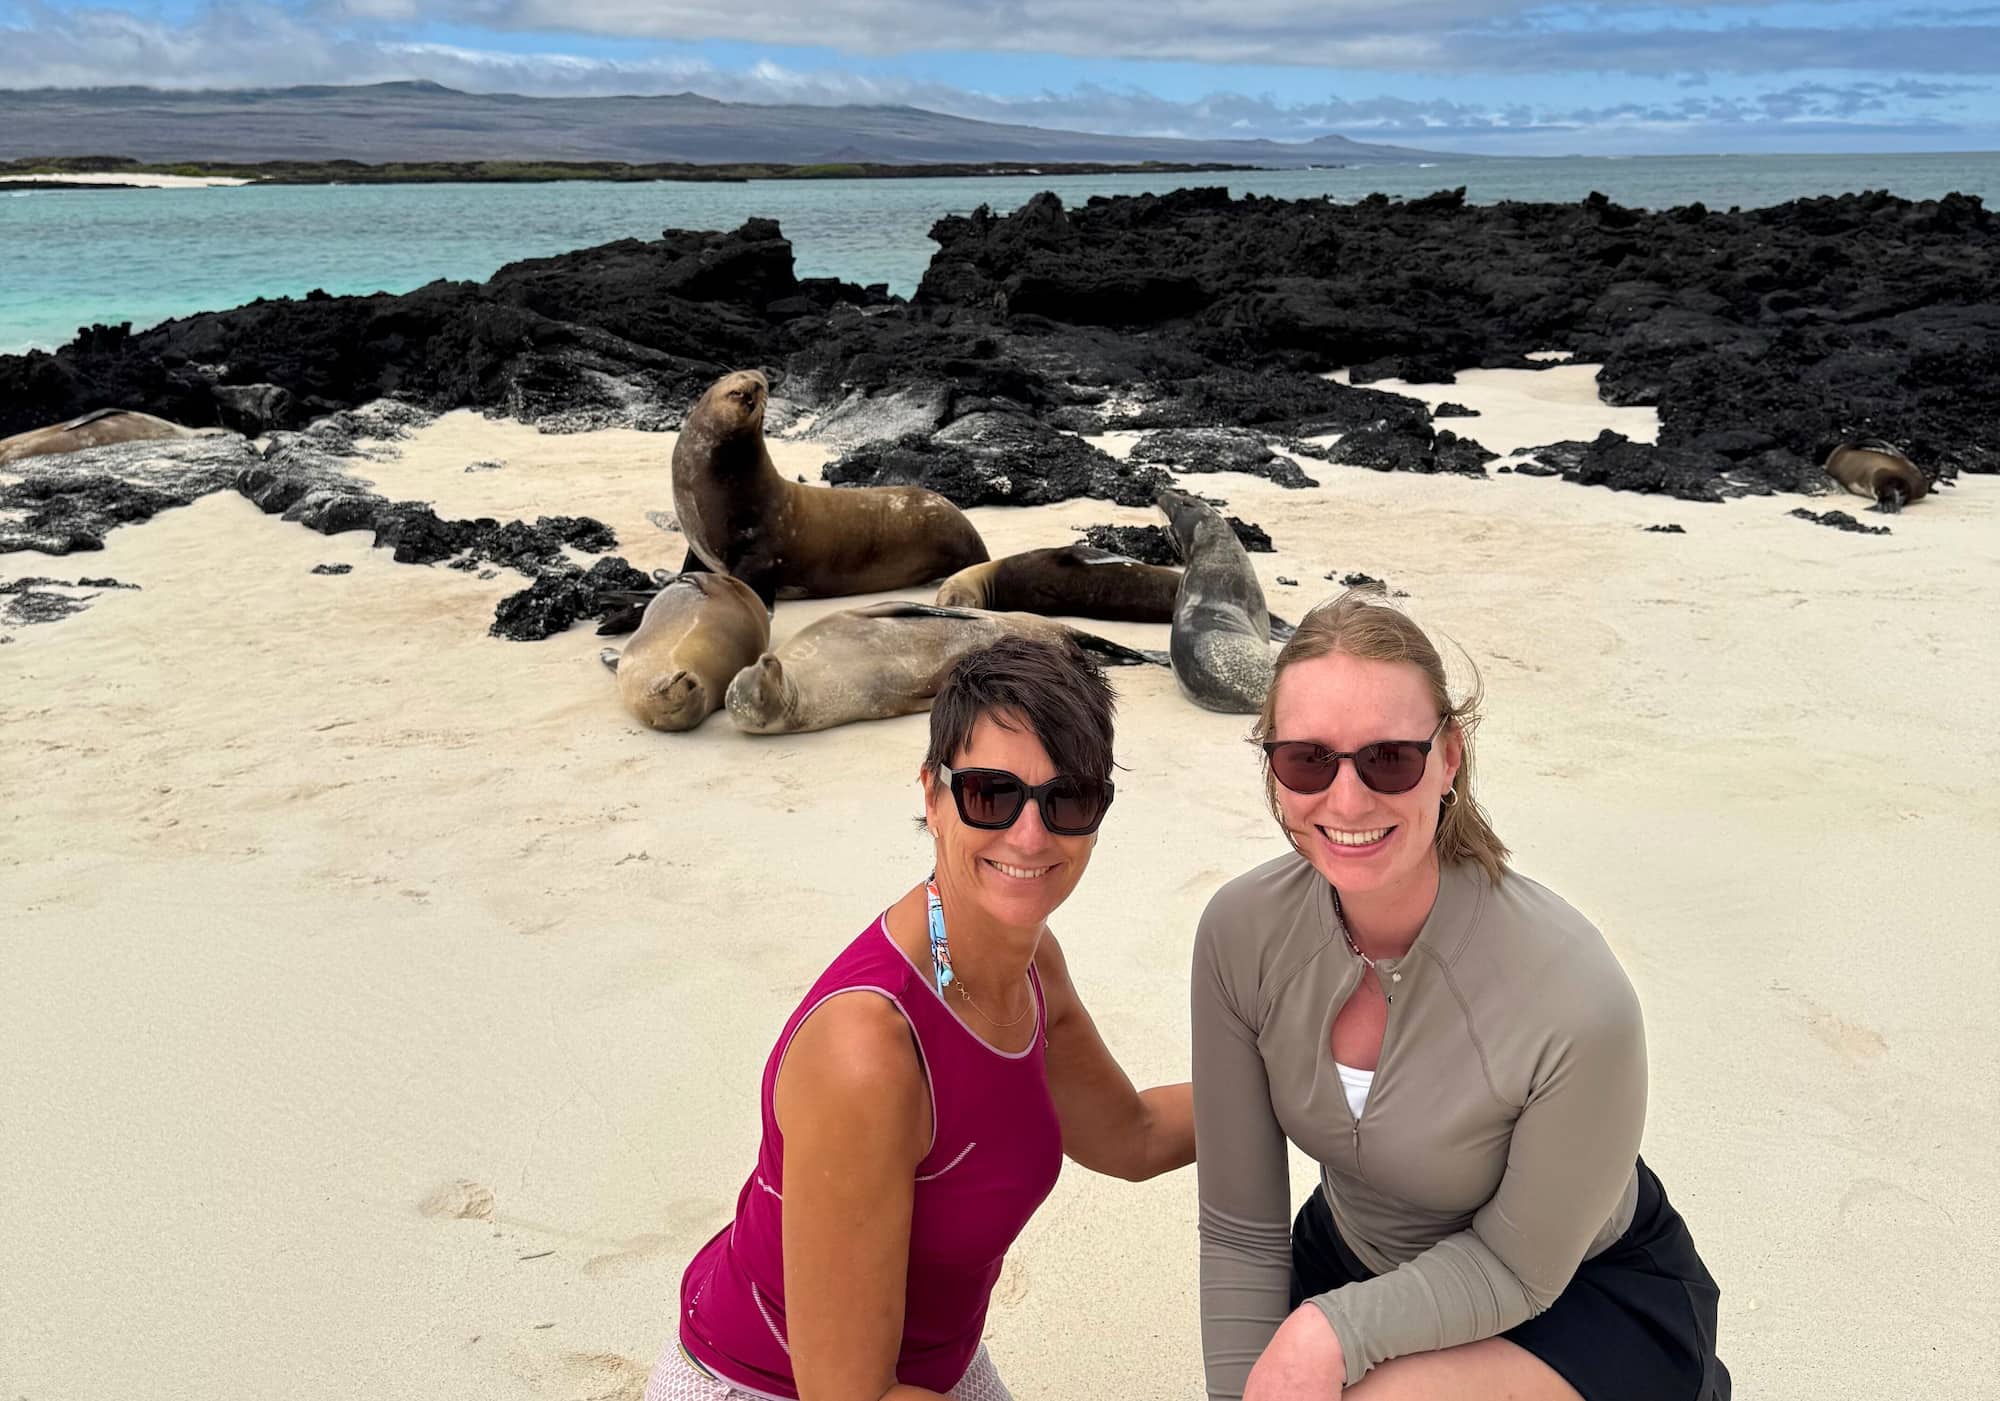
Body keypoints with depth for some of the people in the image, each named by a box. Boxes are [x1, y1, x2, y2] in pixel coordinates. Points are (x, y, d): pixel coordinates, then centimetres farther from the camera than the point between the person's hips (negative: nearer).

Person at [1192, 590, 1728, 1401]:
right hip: (1353, 1257, 4)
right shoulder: (1242, 932, -22)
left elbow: (1517, 1269, -17)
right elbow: (1240, 1229, -11)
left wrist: (1331, 1331, -28)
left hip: (1577, 1297, -3)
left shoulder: (1574, 999, -34)